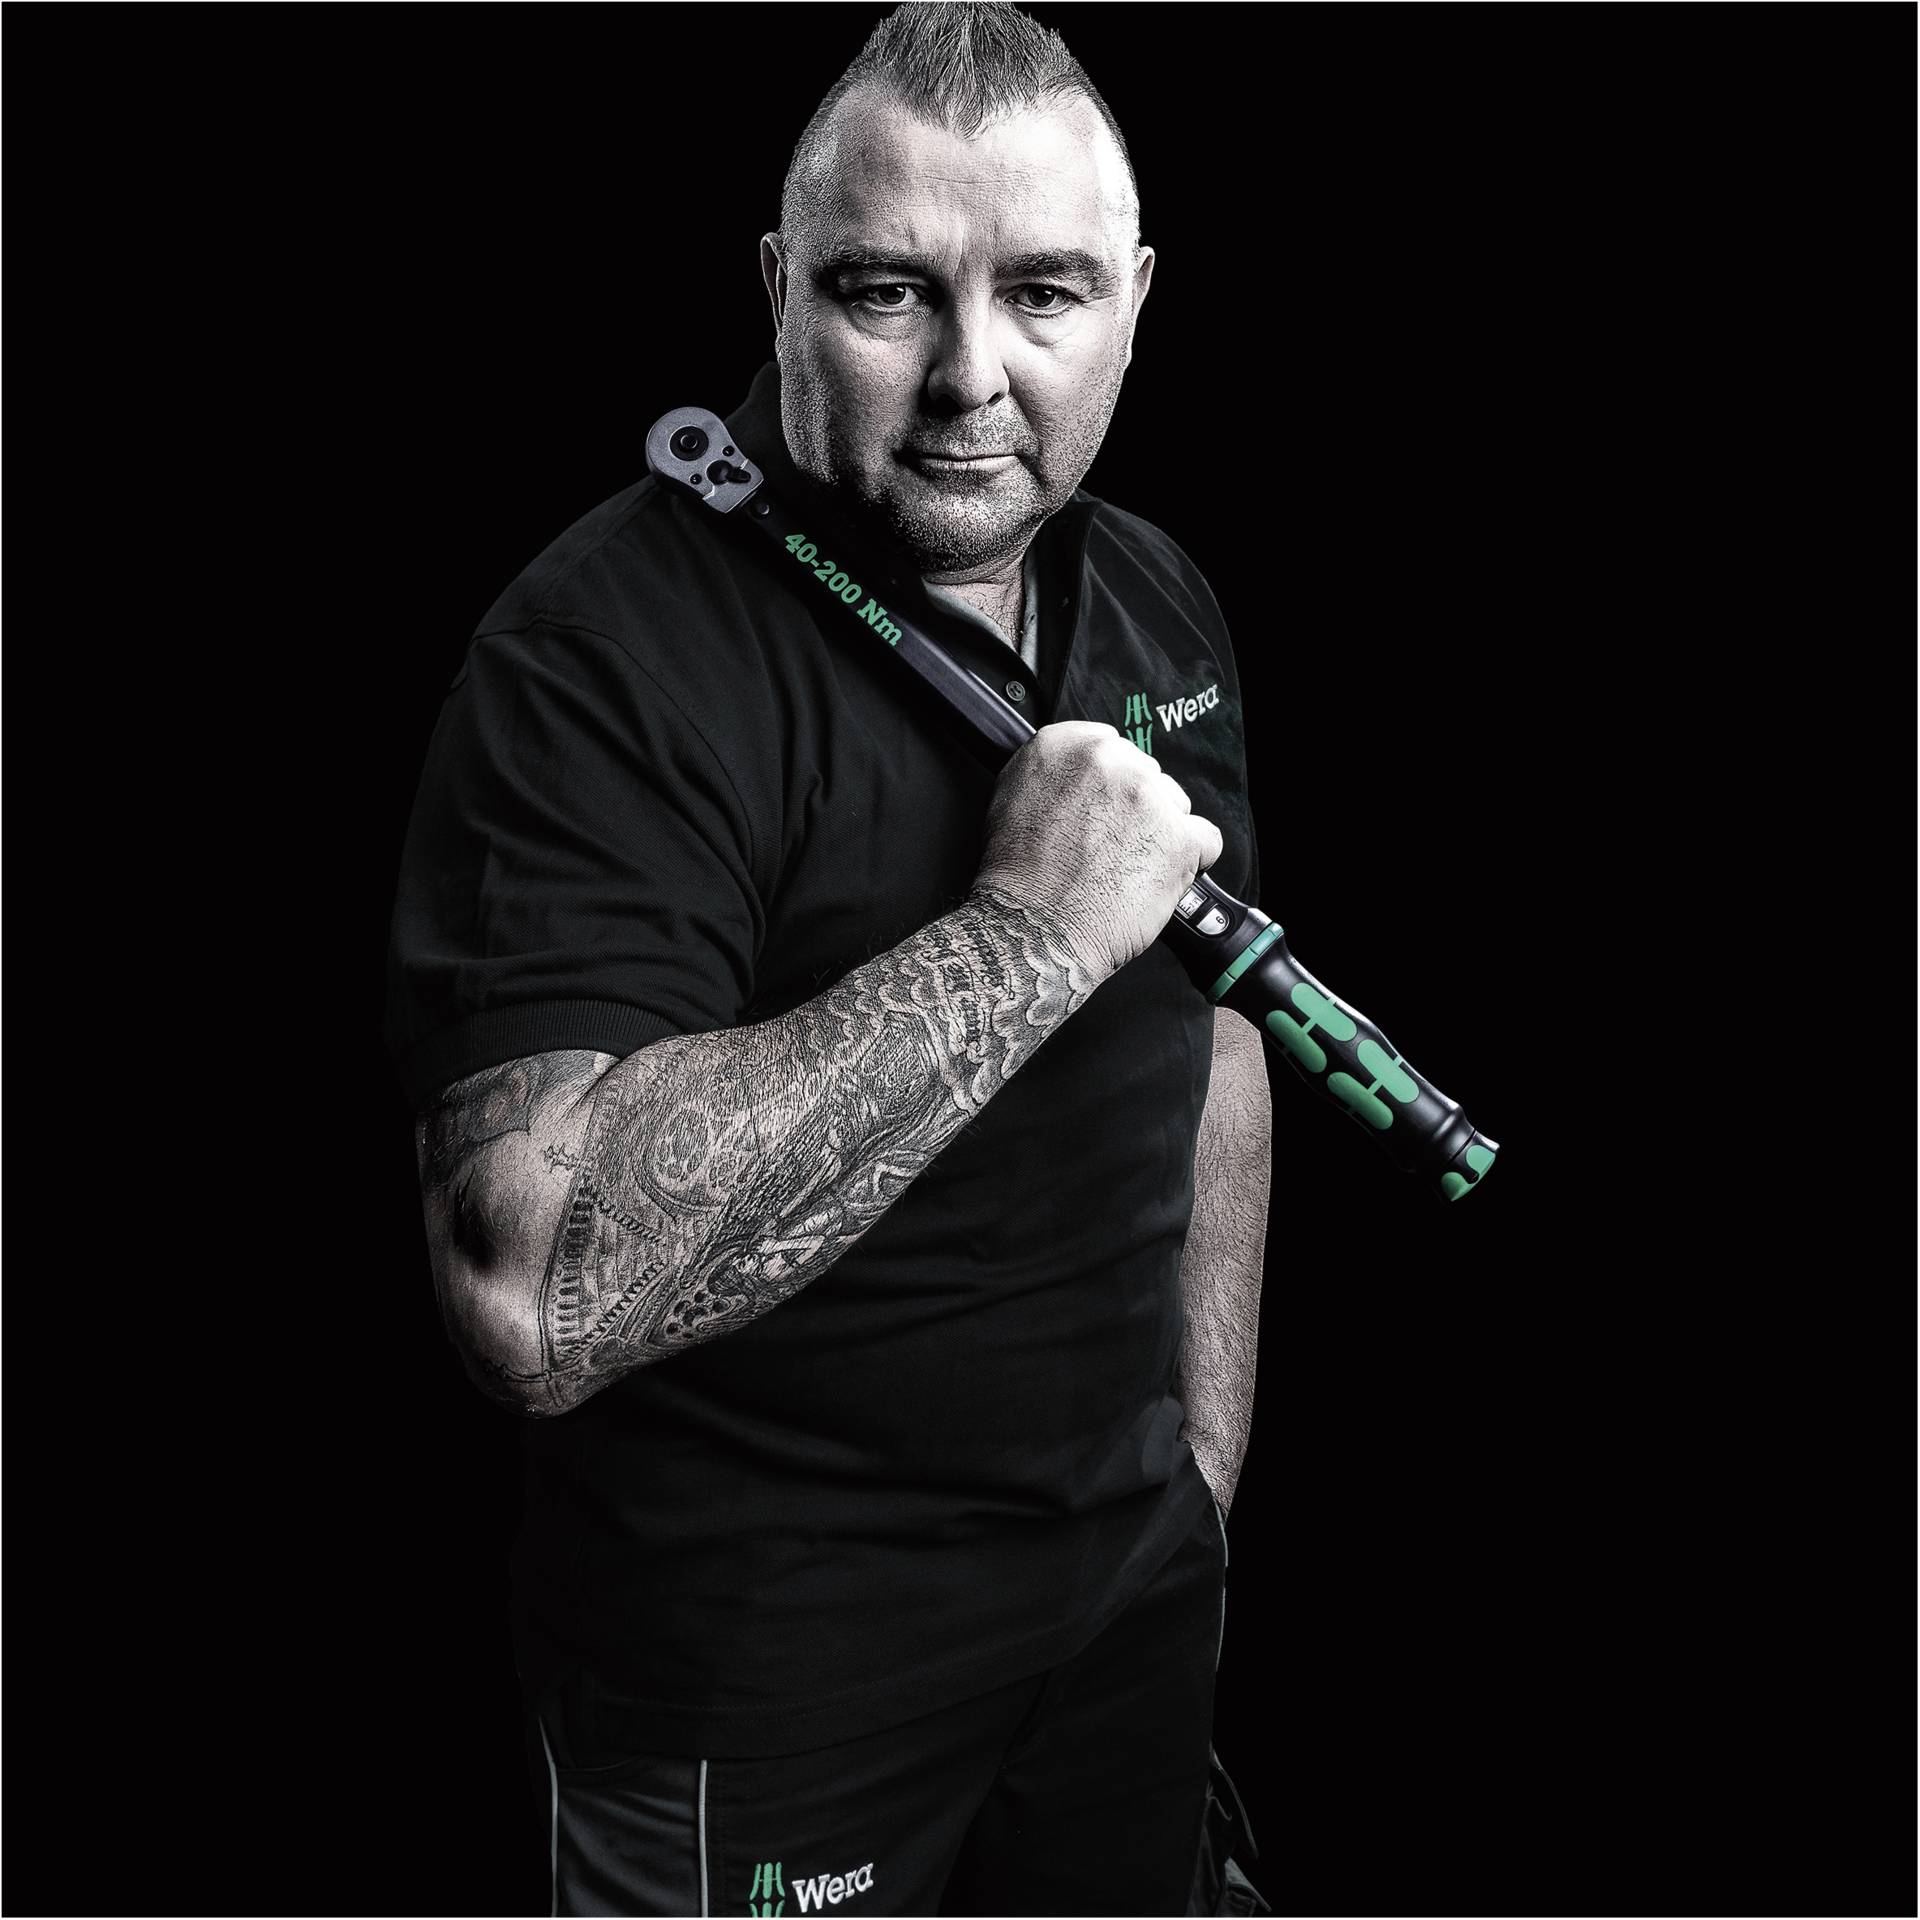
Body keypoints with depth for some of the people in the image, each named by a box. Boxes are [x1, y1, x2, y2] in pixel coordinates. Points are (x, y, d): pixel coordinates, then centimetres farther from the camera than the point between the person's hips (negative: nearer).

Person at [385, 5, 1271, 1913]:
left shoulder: (1159, 606, 2)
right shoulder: (608, 657, -23)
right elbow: (533, 1293, -34)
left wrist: (1203, 1466, 11)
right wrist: (1026, 934, -32)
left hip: (1134, 1575, 7)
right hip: (766, 1664, -6)